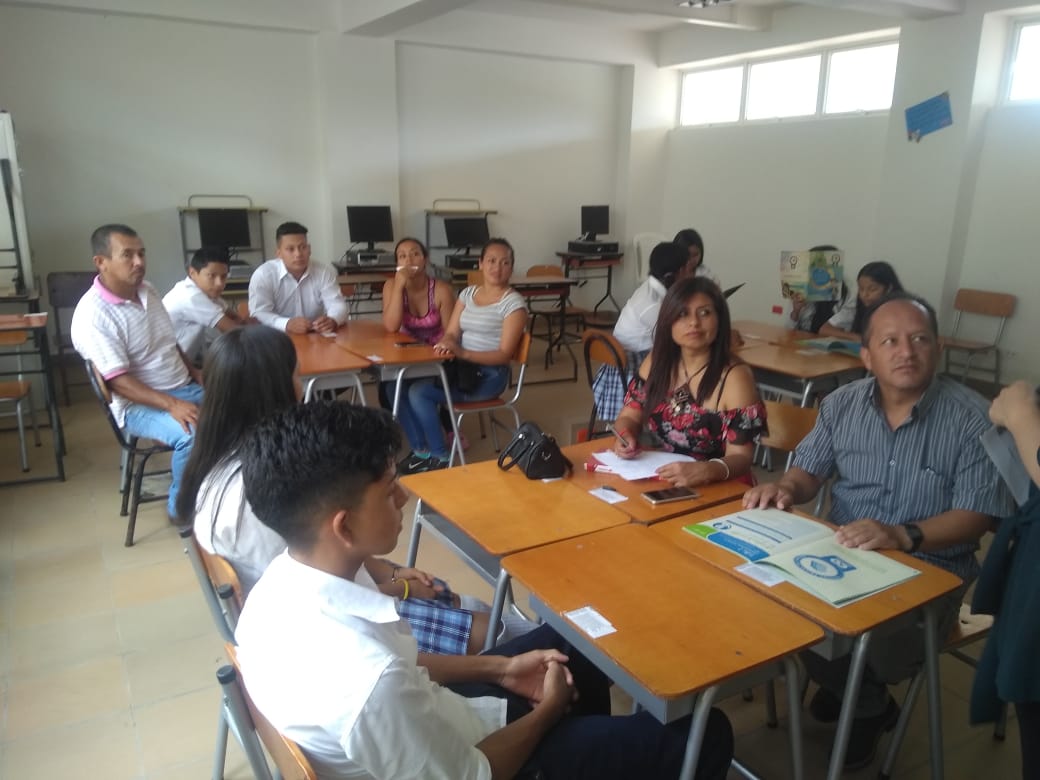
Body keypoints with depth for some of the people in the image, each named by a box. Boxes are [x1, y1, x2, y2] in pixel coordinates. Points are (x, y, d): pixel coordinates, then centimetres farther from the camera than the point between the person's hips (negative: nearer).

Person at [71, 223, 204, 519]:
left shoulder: (147, 290, 5)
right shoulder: (92, 315, -18)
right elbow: (118, 382, -22)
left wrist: (198, 375, 3)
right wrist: (172, 404, -31)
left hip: (185, 388, 8)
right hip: (139, 404, -8)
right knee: (192, 435, -33)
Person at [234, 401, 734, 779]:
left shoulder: (277, 587, -14)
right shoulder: (370, 681, -41)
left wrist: (496, 668, 2)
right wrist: (548, 711, -7)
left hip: (419, 730, 7)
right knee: (706, 734, 2)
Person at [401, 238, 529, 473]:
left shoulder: (513, 303, -10)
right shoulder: (467, 293, 10)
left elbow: (504, 355, -16)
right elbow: (451, 333, 6)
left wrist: (463, 353, -29)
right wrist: (446, 344, -20)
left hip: (489, 376, -7)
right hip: (459, 367, 7)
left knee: (419, 392, -22)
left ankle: (439, 457, -6)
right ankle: (421, 450, 1)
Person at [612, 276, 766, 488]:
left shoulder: (735, 377, -13)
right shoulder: (657, 361, 3)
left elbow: (740, 457, -14)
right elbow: (630, 416, 10)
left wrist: (707, 470, -33)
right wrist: (625, 436, -11)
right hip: (657, 482, 5)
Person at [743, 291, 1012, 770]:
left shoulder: (971, 417, -12)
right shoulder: (841, 404, -1)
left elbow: (978, 514, -16)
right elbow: (811, 470, 7)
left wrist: (905, 536, -34)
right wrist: (786, 488, -18)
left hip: (929, 572, -3)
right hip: (843, 555, 4)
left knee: (882, 652, -27)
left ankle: (863, 702, 17)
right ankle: (869, 703, 14)